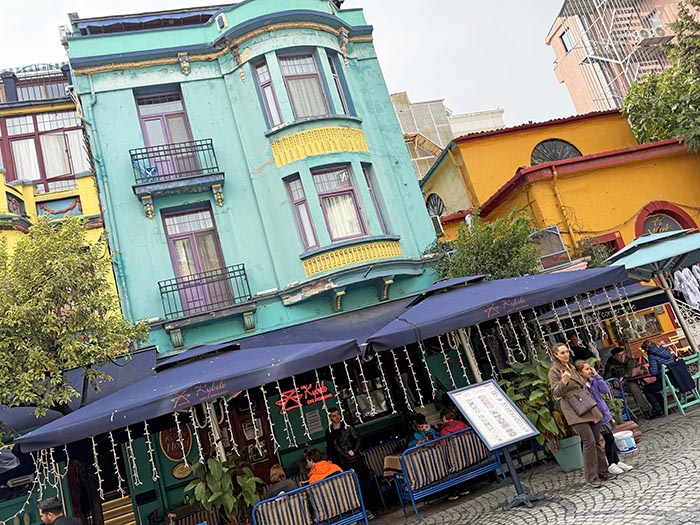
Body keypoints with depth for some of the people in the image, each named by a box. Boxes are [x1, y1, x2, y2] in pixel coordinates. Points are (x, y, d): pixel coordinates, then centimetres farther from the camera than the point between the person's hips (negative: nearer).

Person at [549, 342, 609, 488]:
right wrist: (563, 381, -32)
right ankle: (592, 477, -7)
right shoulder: (554, 371, -7)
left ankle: (602, 472, 18)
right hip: (575, 412, -8)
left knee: (596, 440, 8)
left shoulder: (570, 367, 18)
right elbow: (556, 392, -14)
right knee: (589, 441, -14)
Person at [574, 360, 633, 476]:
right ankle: (611, 465, 18)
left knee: (610, 439, 15)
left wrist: (597, 376, -8)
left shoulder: (593, 381, 1)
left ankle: (617, 462, 29)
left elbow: (606, 390, -6)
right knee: (609, 439, 2)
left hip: (605, 413, 6)